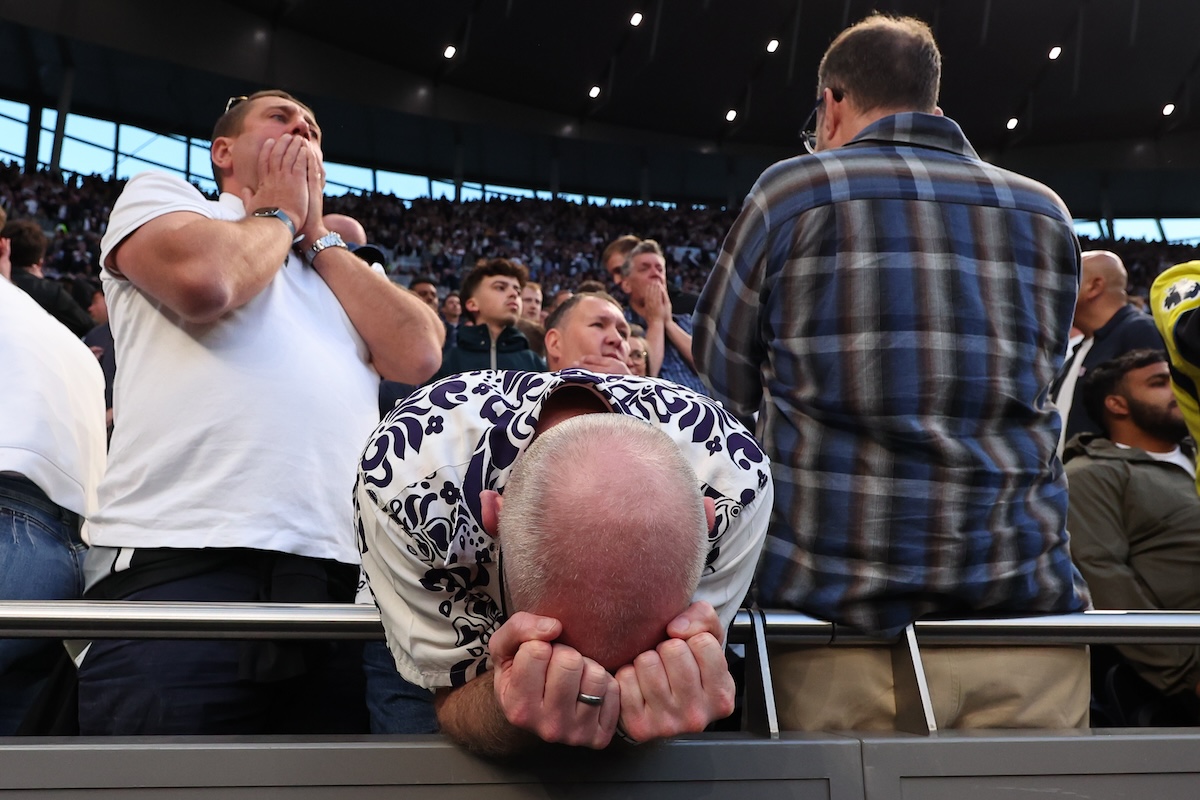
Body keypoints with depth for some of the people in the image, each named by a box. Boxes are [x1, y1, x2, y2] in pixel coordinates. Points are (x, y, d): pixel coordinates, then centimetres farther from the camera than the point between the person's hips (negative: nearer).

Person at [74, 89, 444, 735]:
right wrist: (280, 215, 12)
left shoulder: (347, 264, 27)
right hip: (181, 563, -4)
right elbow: (203, 277, -9)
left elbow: (417, 354, 7)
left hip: (343, 578, 4)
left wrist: (317, 234, 14)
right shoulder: (156, 195, 15)